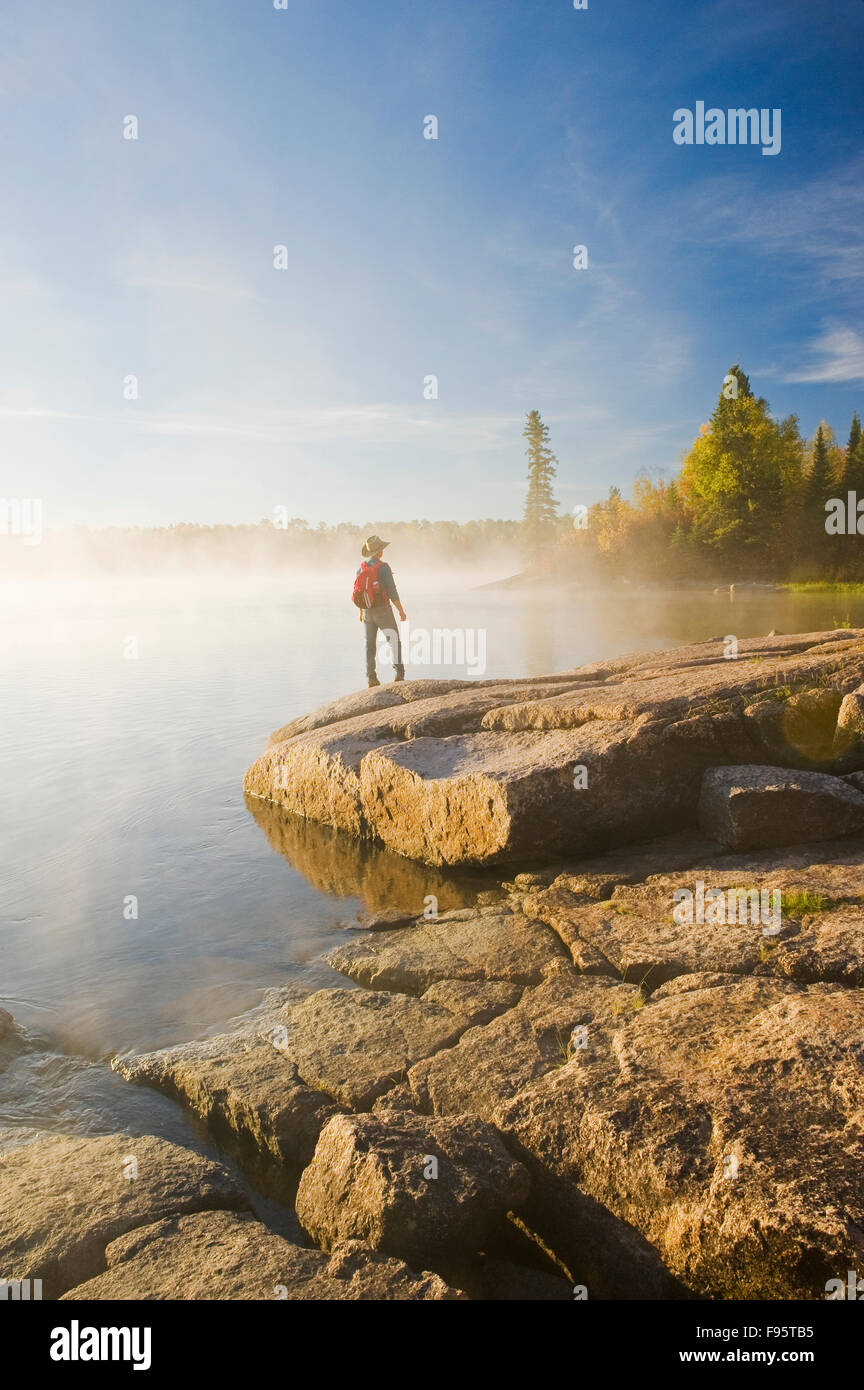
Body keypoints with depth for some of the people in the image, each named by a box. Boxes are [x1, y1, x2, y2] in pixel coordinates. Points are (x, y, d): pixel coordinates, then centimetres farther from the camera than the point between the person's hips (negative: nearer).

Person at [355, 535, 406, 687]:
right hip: (383, 611, -5)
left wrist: (361, 612, 23)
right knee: (394, 641, 2)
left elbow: (358, 591, 12)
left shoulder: (361, 568, 5)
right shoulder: (383, 567, -15)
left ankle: (371, 677, 8)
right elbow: (392, 591, -17)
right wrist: (401, 611, -10)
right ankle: (399, 673, -9)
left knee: (370, 644, 10)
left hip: (368, 611, 5)